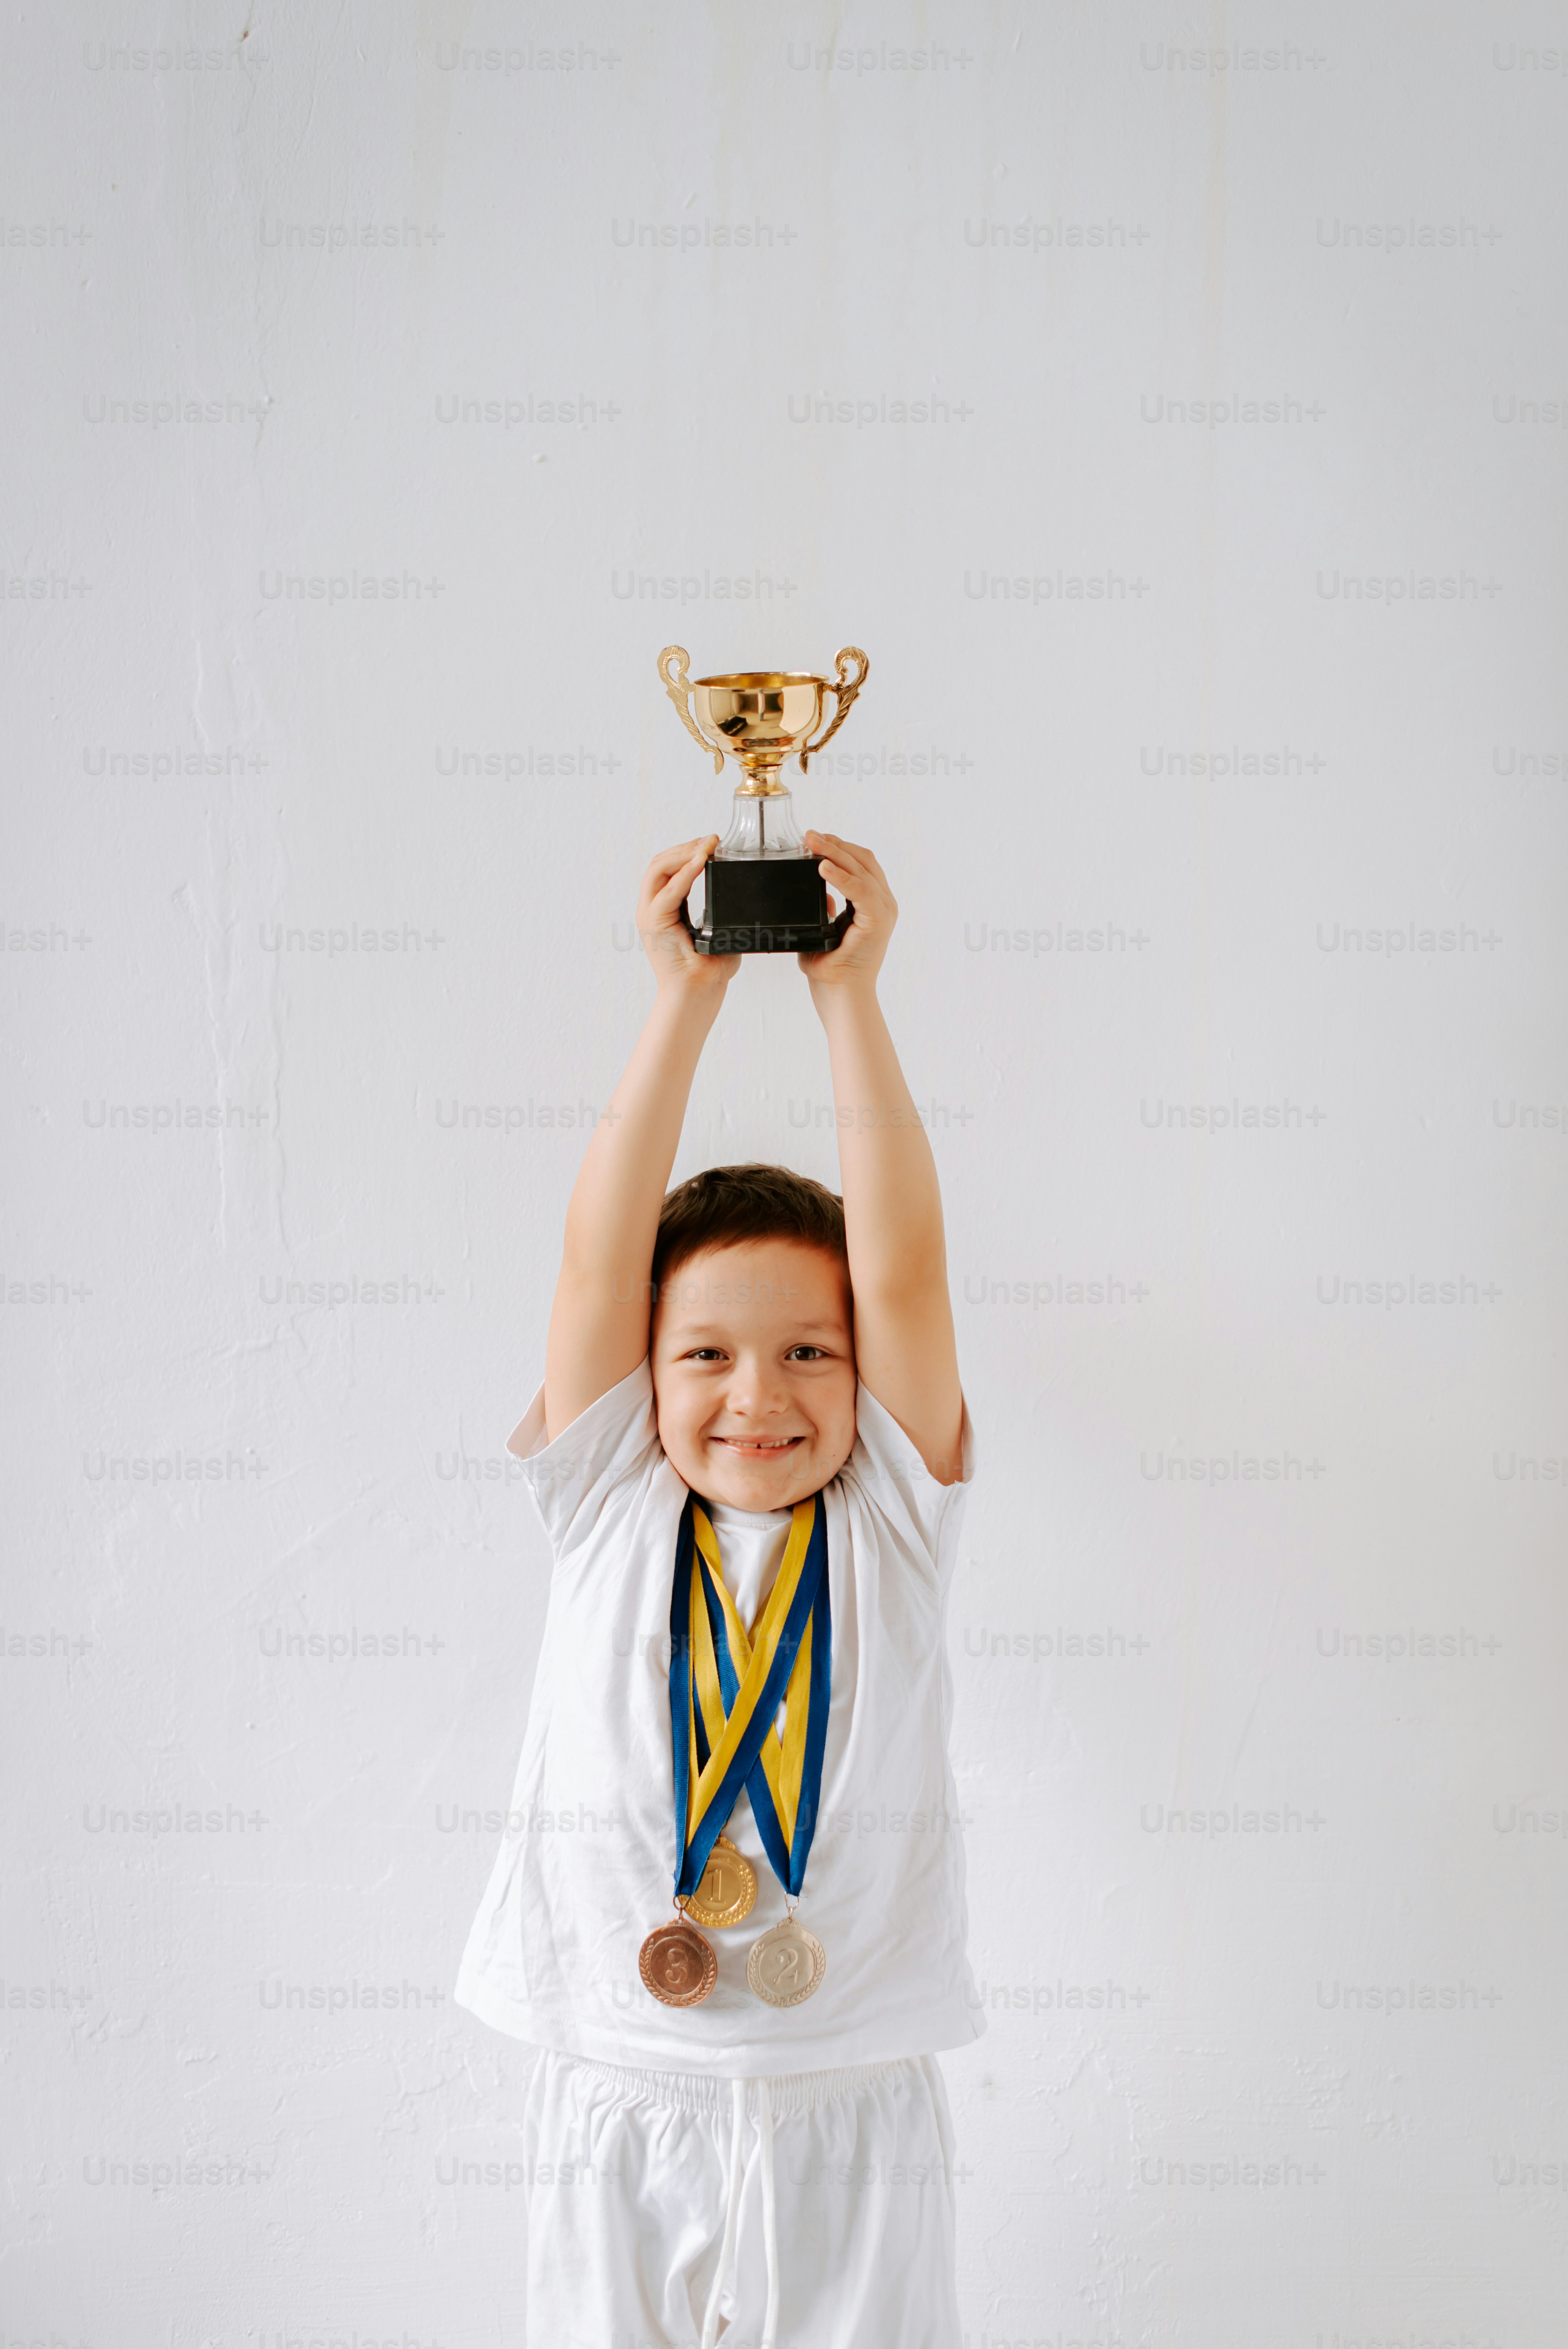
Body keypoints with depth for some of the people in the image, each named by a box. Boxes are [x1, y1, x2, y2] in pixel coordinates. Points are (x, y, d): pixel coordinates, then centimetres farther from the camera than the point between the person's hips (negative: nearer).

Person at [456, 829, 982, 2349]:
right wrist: (686, 997, -14)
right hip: (617, 2110, 0)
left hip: (853, 2122, 0)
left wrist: (847, 995, -14)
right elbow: (599, 1253, -8)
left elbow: (902, 1269, -11)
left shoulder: (891, 1522, 0)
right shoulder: (609, 1513, 1)